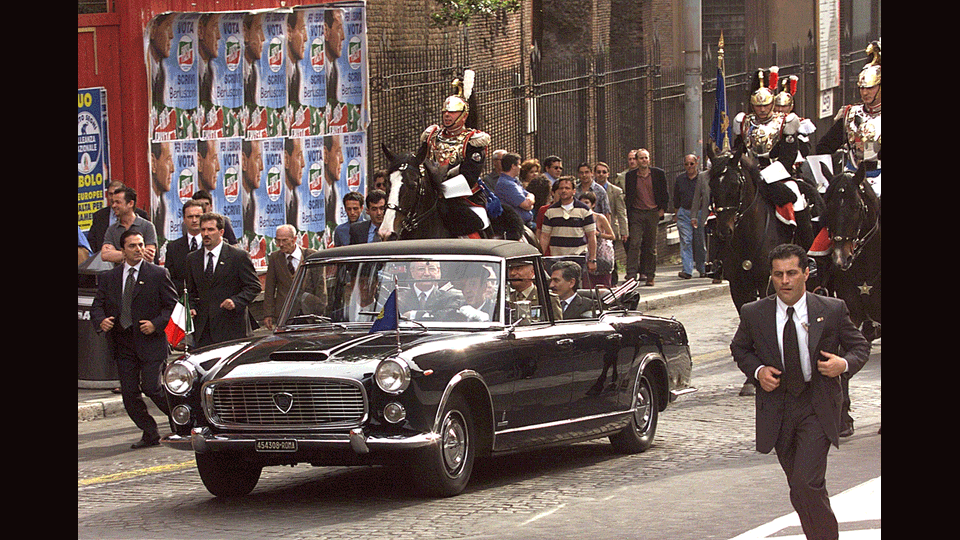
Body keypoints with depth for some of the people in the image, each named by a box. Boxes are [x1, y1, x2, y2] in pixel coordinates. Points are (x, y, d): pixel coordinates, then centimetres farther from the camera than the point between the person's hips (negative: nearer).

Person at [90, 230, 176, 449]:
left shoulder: (158, 274, 0)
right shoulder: (109, 277, 9)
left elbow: (172, 305, 1)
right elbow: (97, 306, 9)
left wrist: (156, 324, -13)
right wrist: (101, 321, -13)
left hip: (150, 341, -4)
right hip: (122, 344, 4)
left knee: (151, 388, -11)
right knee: (129, 393, 3)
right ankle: (150, 434, 16)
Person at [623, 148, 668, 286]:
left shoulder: (658, 174, 3)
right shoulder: (630, 175, 3)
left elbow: (665, 194, 11)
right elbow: (627, 196, 10)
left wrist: (662, 209, 3)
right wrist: (628, 213, 3)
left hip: (653, 213, 1)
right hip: (636, 214, -1)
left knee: (650, 246, 6)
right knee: (634, 243, -12)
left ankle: (649, 275, 13)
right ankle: (631, 274, -15)